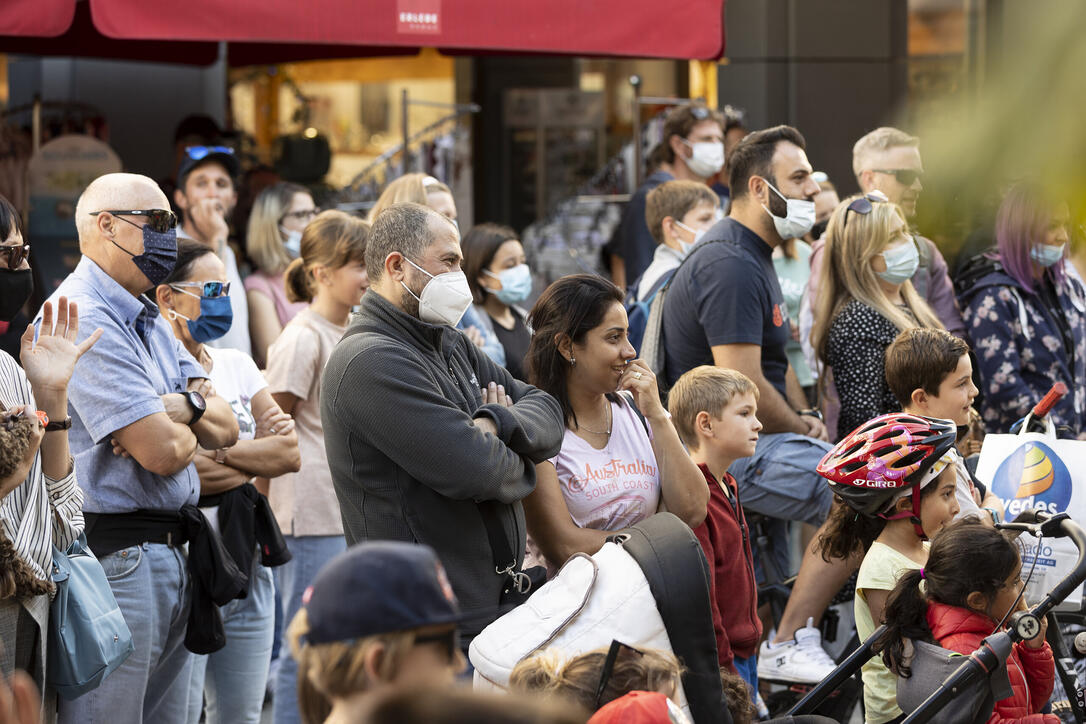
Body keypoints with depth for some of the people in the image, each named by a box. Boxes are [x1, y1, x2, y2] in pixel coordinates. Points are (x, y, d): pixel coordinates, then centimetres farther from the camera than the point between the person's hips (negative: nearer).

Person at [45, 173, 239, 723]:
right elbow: (164, 451, -19)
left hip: (171, 553, 10)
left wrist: (181, 407, -10)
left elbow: (226, 428, 12)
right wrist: (192, 422, 3)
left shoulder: (150, 322, 19)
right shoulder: (84, 320, -14)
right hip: (115, 554, -10)